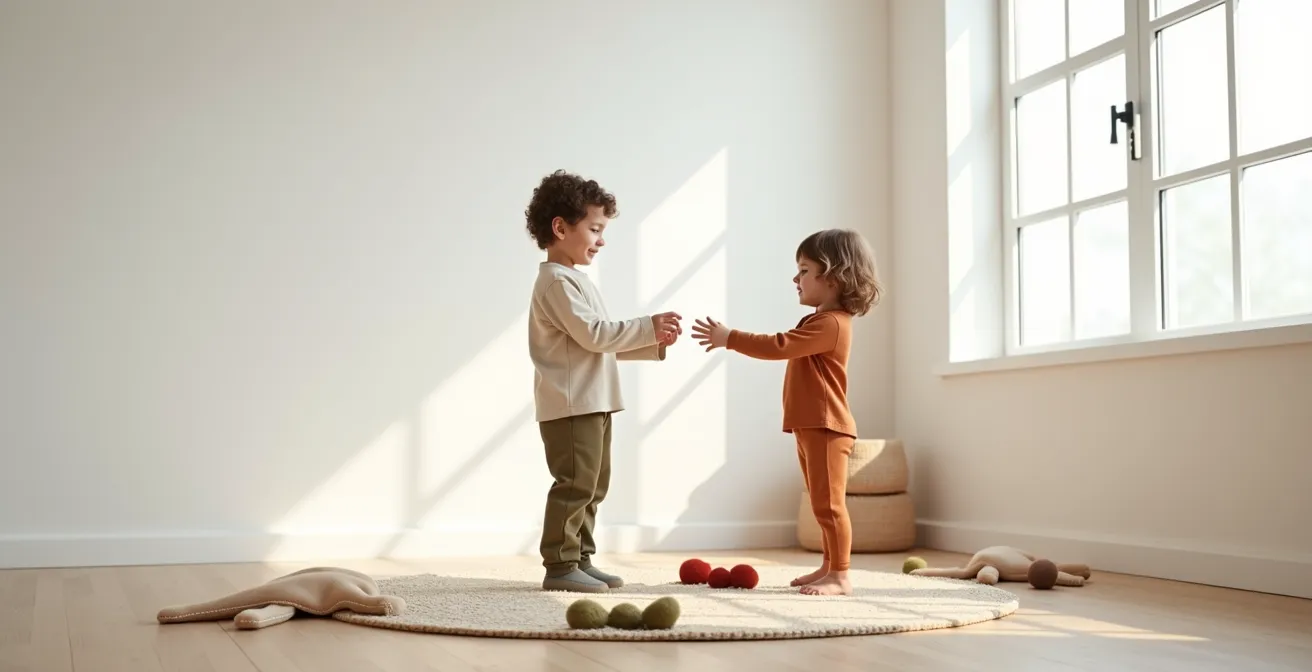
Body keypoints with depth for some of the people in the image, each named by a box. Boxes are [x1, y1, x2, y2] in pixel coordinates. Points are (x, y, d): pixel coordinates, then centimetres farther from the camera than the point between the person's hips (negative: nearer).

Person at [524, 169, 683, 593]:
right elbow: (593, 335, -21)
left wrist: (654, 343, 10)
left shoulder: (575, 280, 21)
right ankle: (560, 566, -3)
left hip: (592, 403, 11)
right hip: (571, 403, -11)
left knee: (592, 484, 13)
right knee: (575, 484, -9)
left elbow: (602, 342, 19)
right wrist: (648, 327, -17)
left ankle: (580, 561, 20)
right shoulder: (557, 280, -13)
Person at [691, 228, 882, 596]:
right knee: (823, 504, 16)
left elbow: (777, 346, -25)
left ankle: (840, 576, -4)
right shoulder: (819, 322, 18)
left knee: (828, 503, -8)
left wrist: (729, 338, -18)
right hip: (811, 427, 11)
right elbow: (784, 349, 21)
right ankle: (829, 567, 23)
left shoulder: (830, 323, -19)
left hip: (826, 428, -11)